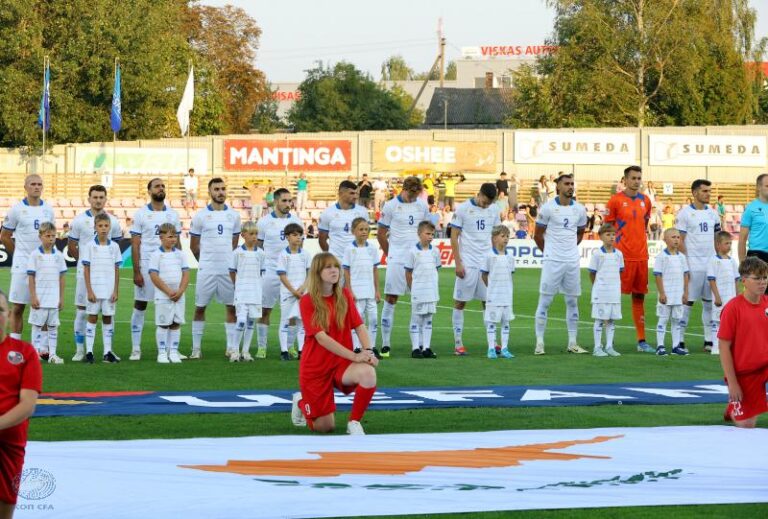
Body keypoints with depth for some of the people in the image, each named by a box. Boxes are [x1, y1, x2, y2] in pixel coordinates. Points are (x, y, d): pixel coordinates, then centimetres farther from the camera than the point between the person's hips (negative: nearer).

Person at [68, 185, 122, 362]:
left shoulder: (113, 221, 6)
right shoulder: (79, 220, 1)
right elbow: (71, 246, 7)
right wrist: (84, 260, 6)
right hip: (85, 272, -1)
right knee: (82, 309, 0)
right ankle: (80, 350, 5)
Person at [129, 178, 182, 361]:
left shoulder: (172, 214, 9)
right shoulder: (141, 214, 0)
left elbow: (177, 243, 12)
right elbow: (135, 245, -2)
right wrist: (136, 272, -9)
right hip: (146, 264, -3)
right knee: (140, 306, 1)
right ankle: (136, 349, 7)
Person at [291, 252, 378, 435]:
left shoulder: (345, 296, 2)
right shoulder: (307, 301, -11)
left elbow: (359, 326, -3)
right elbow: (321, 337, -20)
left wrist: (368, 351, -23)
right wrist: (354, 356, -29)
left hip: (342, 364, 3)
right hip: (316, 368, -3)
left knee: (368, 373, -32)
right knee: (325, 427, 1)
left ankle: (354, 422, -12)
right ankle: (301, 402, 34)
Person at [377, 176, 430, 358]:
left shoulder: (422, 206, 8)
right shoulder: (391, 206, -3)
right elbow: (381, 234, 3)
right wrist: (390, 254, 4)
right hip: (396, 260, -3)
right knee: (390, 299, -3)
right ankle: (385, 344, 1)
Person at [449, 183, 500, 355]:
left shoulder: (494, 210, 6)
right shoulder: (463, 209, -6)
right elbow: (454, 237, -4)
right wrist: (458, 263, -9)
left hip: (488, 262, 4)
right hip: (468, 263, -4)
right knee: (460, 302, 1)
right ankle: (458, 343, 5)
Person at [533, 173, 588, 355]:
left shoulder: (579, 210, 7)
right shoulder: (548, 208, -6)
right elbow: (537, 235, 2)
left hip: (573, 261, 4)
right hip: (552, 262, -4)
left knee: (572, 302, 7)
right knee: (545, 301, -4)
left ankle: (572, 343, 13)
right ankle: (539, 343, -1)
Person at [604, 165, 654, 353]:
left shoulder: (645, 201, 11)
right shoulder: (616, 200, -5)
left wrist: (640, 242, 14)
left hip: (641, 256, 6)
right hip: (622, 256, -6)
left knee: (639, 297, 9)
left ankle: (642, 341, 12)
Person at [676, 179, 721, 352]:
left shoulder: (712, 213, 12)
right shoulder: (685, 213, -4)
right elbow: (680, 241, -6)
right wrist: (684, 265, -12)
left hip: (712, 264, 5)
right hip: (693, 265, -5)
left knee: (709, 302, 6)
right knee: (688, 302, -3)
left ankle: (709, 340, 10)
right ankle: (680, 340, 3)